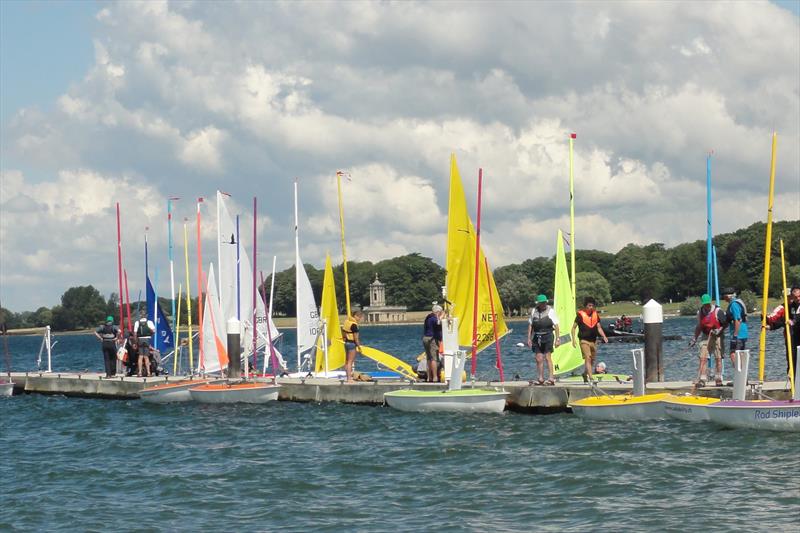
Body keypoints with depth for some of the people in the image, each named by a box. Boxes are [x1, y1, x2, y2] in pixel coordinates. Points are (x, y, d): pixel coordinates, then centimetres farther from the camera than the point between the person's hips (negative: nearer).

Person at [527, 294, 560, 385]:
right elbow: (530, 325, 14)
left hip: (547, 336, -4)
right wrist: (529, 338, 10)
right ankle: (541, 379, 9)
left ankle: (551, 378, -10)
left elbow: (556, 325, -1)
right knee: (539, 359, 3)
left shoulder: (550, 311, -1)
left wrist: (557, 338, -5)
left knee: (548, 357, -10)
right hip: (537, 337, 4)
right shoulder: (533, 311, 9)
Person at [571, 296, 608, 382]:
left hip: (593, 340, 6)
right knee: (588, 358, -14)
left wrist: (604, 336, -6)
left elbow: (599, 328, 11)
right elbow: (574, 327, -2)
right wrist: (573, 340, -9)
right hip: (584, 341, -6)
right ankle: (590, 378, -18)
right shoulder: (580, 315, -7)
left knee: (592, 360, 11)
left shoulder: (595, 314, 7)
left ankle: (585, 374, 32)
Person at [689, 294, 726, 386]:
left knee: (718, 358, 0)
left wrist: (719, 330, -21)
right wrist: (694, 339, 13)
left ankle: (718, 379, 9)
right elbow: (699, 327, 18)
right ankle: (701, 380, -8)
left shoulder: (718, 311, -9)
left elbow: (725, 324, -5)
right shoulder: (700, 312, 8)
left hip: (717, 337, -4)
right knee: (703, 358, -5)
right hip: (706, 337, 4)